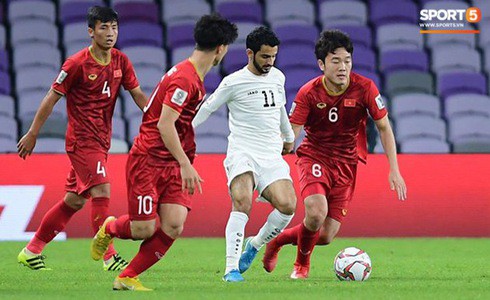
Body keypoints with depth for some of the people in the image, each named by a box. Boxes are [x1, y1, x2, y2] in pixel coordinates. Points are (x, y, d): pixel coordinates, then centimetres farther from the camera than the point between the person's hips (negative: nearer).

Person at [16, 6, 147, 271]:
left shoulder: (120, 61, 4)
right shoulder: (77, 64, -13)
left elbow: (138, 94, 9)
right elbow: (52, 98, -7)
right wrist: (32, 134, -5)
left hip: (101, 140, 7)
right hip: (82, 138, -7)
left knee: (75, 200, 11)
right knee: (102, 192, -17)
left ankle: (32, 251, 21)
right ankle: (108, 257, -14)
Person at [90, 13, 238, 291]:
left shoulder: (195, 78, 12)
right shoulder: (184, 79, -19)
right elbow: (164, 124, -25)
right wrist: (186, 164, -27)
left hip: (172, 164, 9)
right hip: (148, 161, -9)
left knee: (173, 227, -7)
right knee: (145, 229, -7)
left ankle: (127, 278, 2)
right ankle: (110, 229, 28)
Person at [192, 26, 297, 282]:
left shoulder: (277, 77, 14)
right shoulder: (234, 82, -3)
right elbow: (206, 109, 5)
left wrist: (289, 136, 46)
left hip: (272, 156, 5)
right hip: (242, 153, -5)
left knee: (287, 205, -18)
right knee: (243, 202, -29)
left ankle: (255, 244, 9)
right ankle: (231, 268, -27)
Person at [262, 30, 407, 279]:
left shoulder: (364, 88, -12)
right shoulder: (308, 93, -14)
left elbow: (384, 128, -1)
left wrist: (394, 170, -7)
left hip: (347, 162, 2)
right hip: (314, 156, -2)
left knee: (326, 237, -2)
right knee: (316, 212, -30)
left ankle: (277, 241, 31)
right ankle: (302, 265, 2)